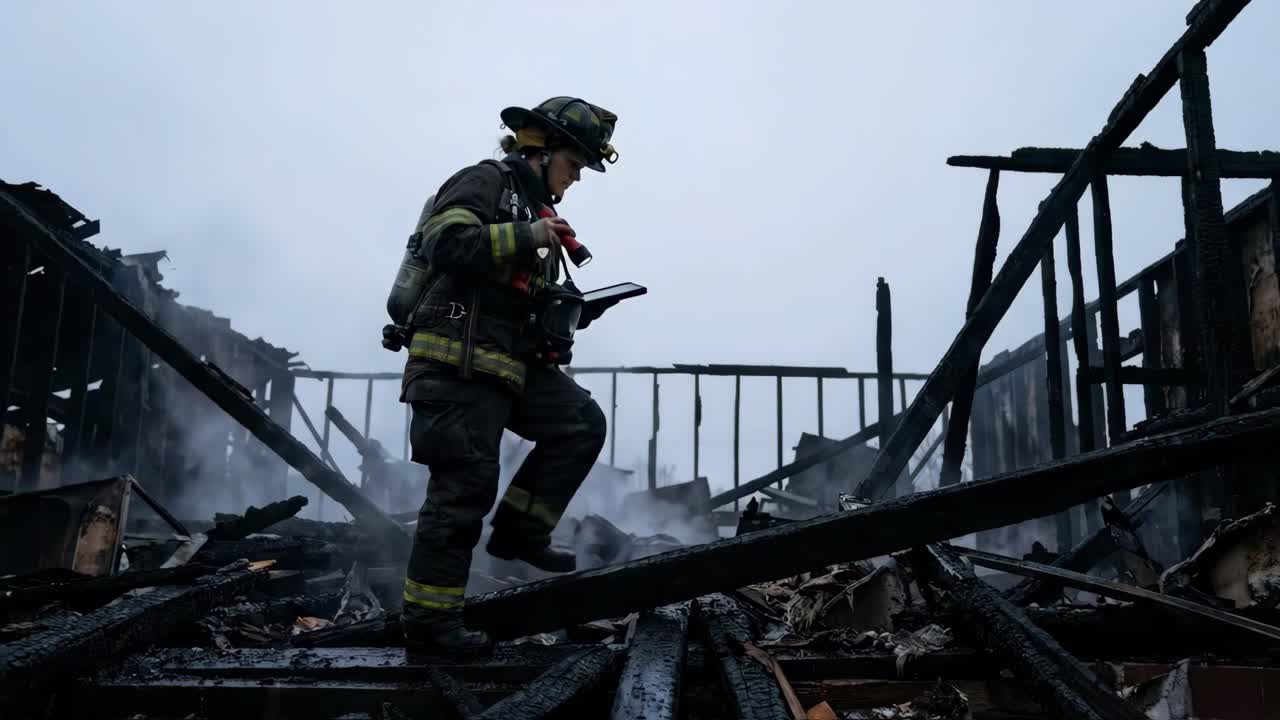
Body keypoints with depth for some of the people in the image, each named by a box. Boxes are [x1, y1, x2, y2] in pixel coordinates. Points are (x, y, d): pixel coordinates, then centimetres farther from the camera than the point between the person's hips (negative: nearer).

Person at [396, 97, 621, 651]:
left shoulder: (538, 213, 22)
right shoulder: (485, 182, -3)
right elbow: (445, 243, -21)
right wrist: (527, 237, -17)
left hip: (512, 365, 9)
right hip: (458, 361, -9)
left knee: (581, 424, 0)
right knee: (465, 485, -7)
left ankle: (519, 531, 10)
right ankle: (428, 616, 4)